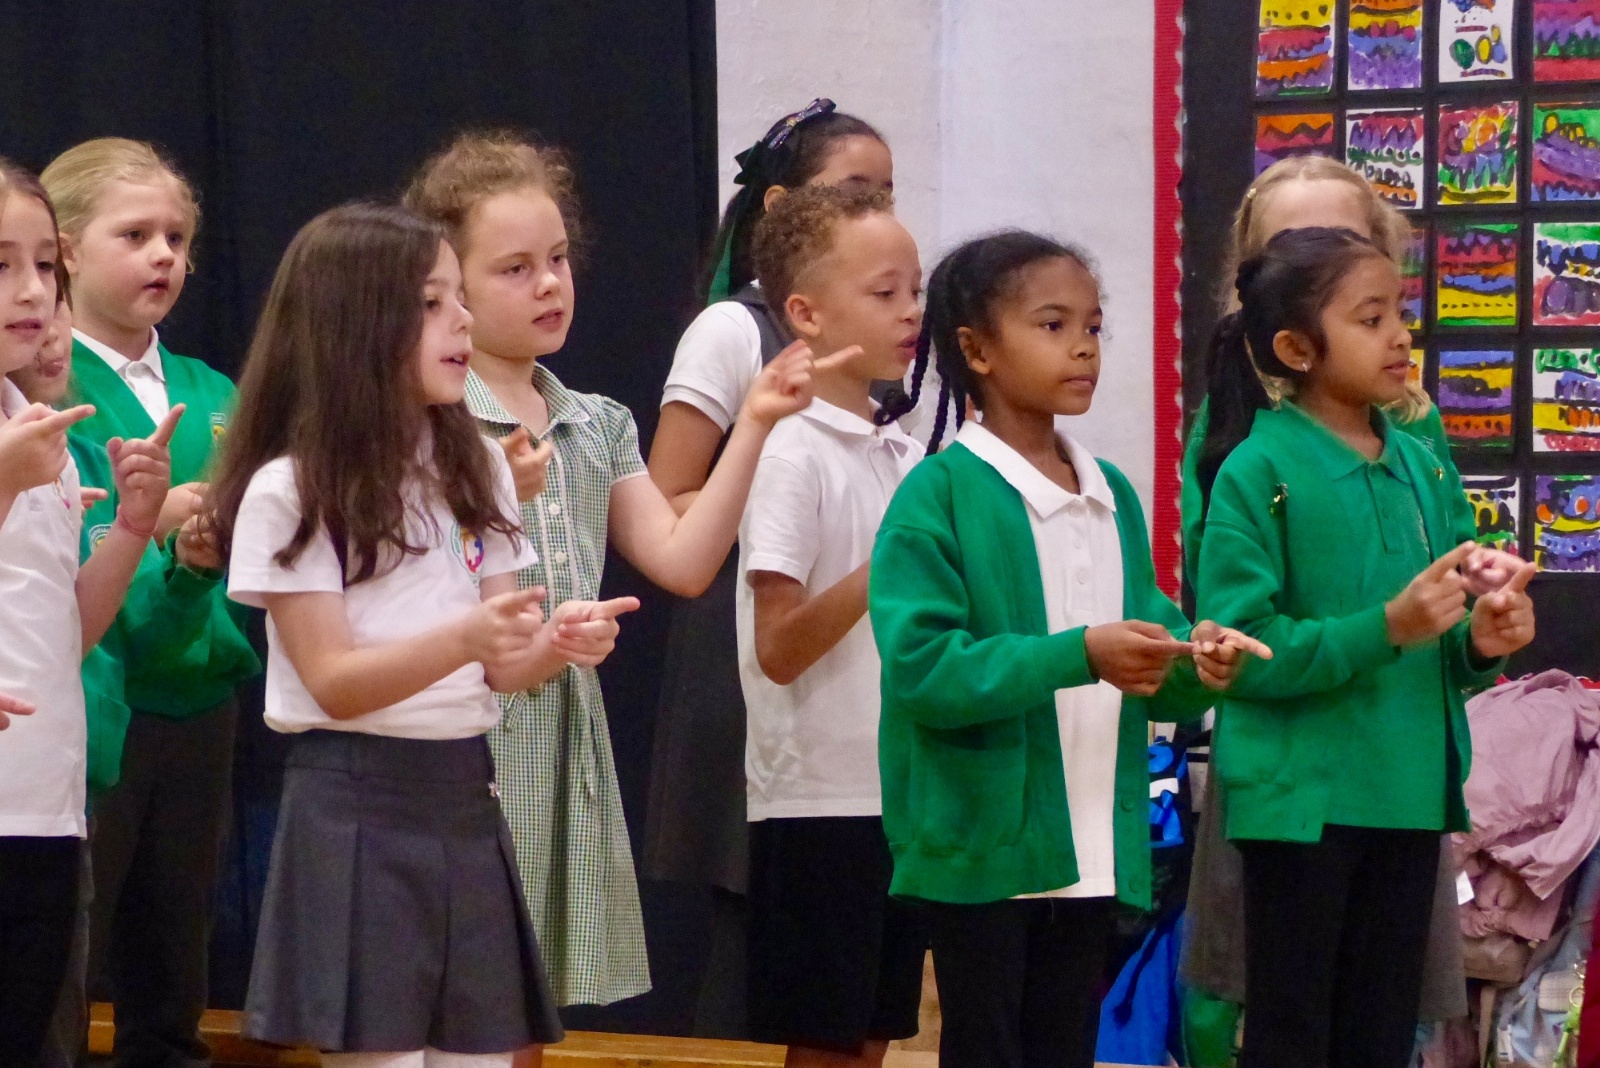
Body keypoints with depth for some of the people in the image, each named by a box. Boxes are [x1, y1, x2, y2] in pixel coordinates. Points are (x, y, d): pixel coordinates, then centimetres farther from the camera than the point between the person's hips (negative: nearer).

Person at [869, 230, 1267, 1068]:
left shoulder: (1113, 495, 10)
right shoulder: (940, 495, -10)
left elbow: (1148, 677, 14)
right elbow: (920, 666, -19)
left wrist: (1194, 666, -9)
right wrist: (1079, 654, -26)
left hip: (1093, 848, 6)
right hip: (983, 843, -6)